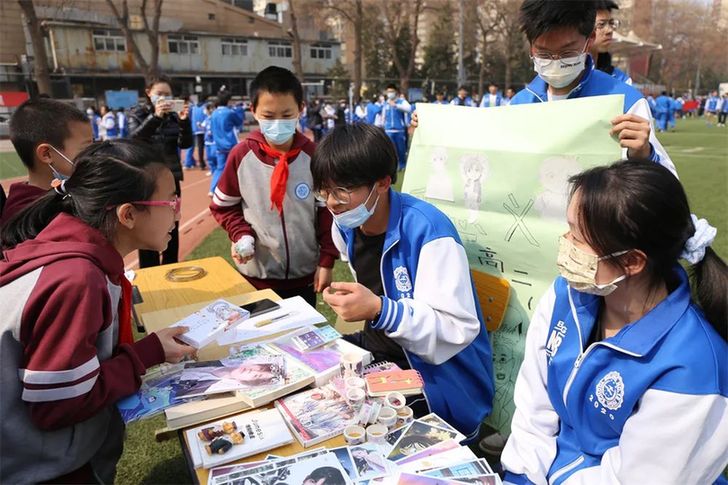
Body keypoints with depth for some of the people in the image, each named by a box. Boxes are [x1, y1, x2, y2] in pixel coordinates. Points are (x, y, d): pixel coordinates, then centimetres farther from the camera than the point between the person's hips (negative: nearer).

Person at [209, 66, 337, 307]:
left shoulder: (313, 155, -8)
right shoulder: (241, 155, -9)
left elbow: (328, 211, -1)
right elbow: (222, 206, 3)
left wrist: (326, 261, -1)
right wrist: (241, 234, -14)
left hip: (304, 273, 1)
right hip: (256, 273, 0)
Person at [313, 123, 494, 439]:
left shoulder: (428, 230, -26)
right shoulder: (345, 226, 0)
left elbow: (459, 329, -31)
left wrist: (379, 310, -38)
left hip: (438, 377, -8)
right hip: (379, 348, 8)